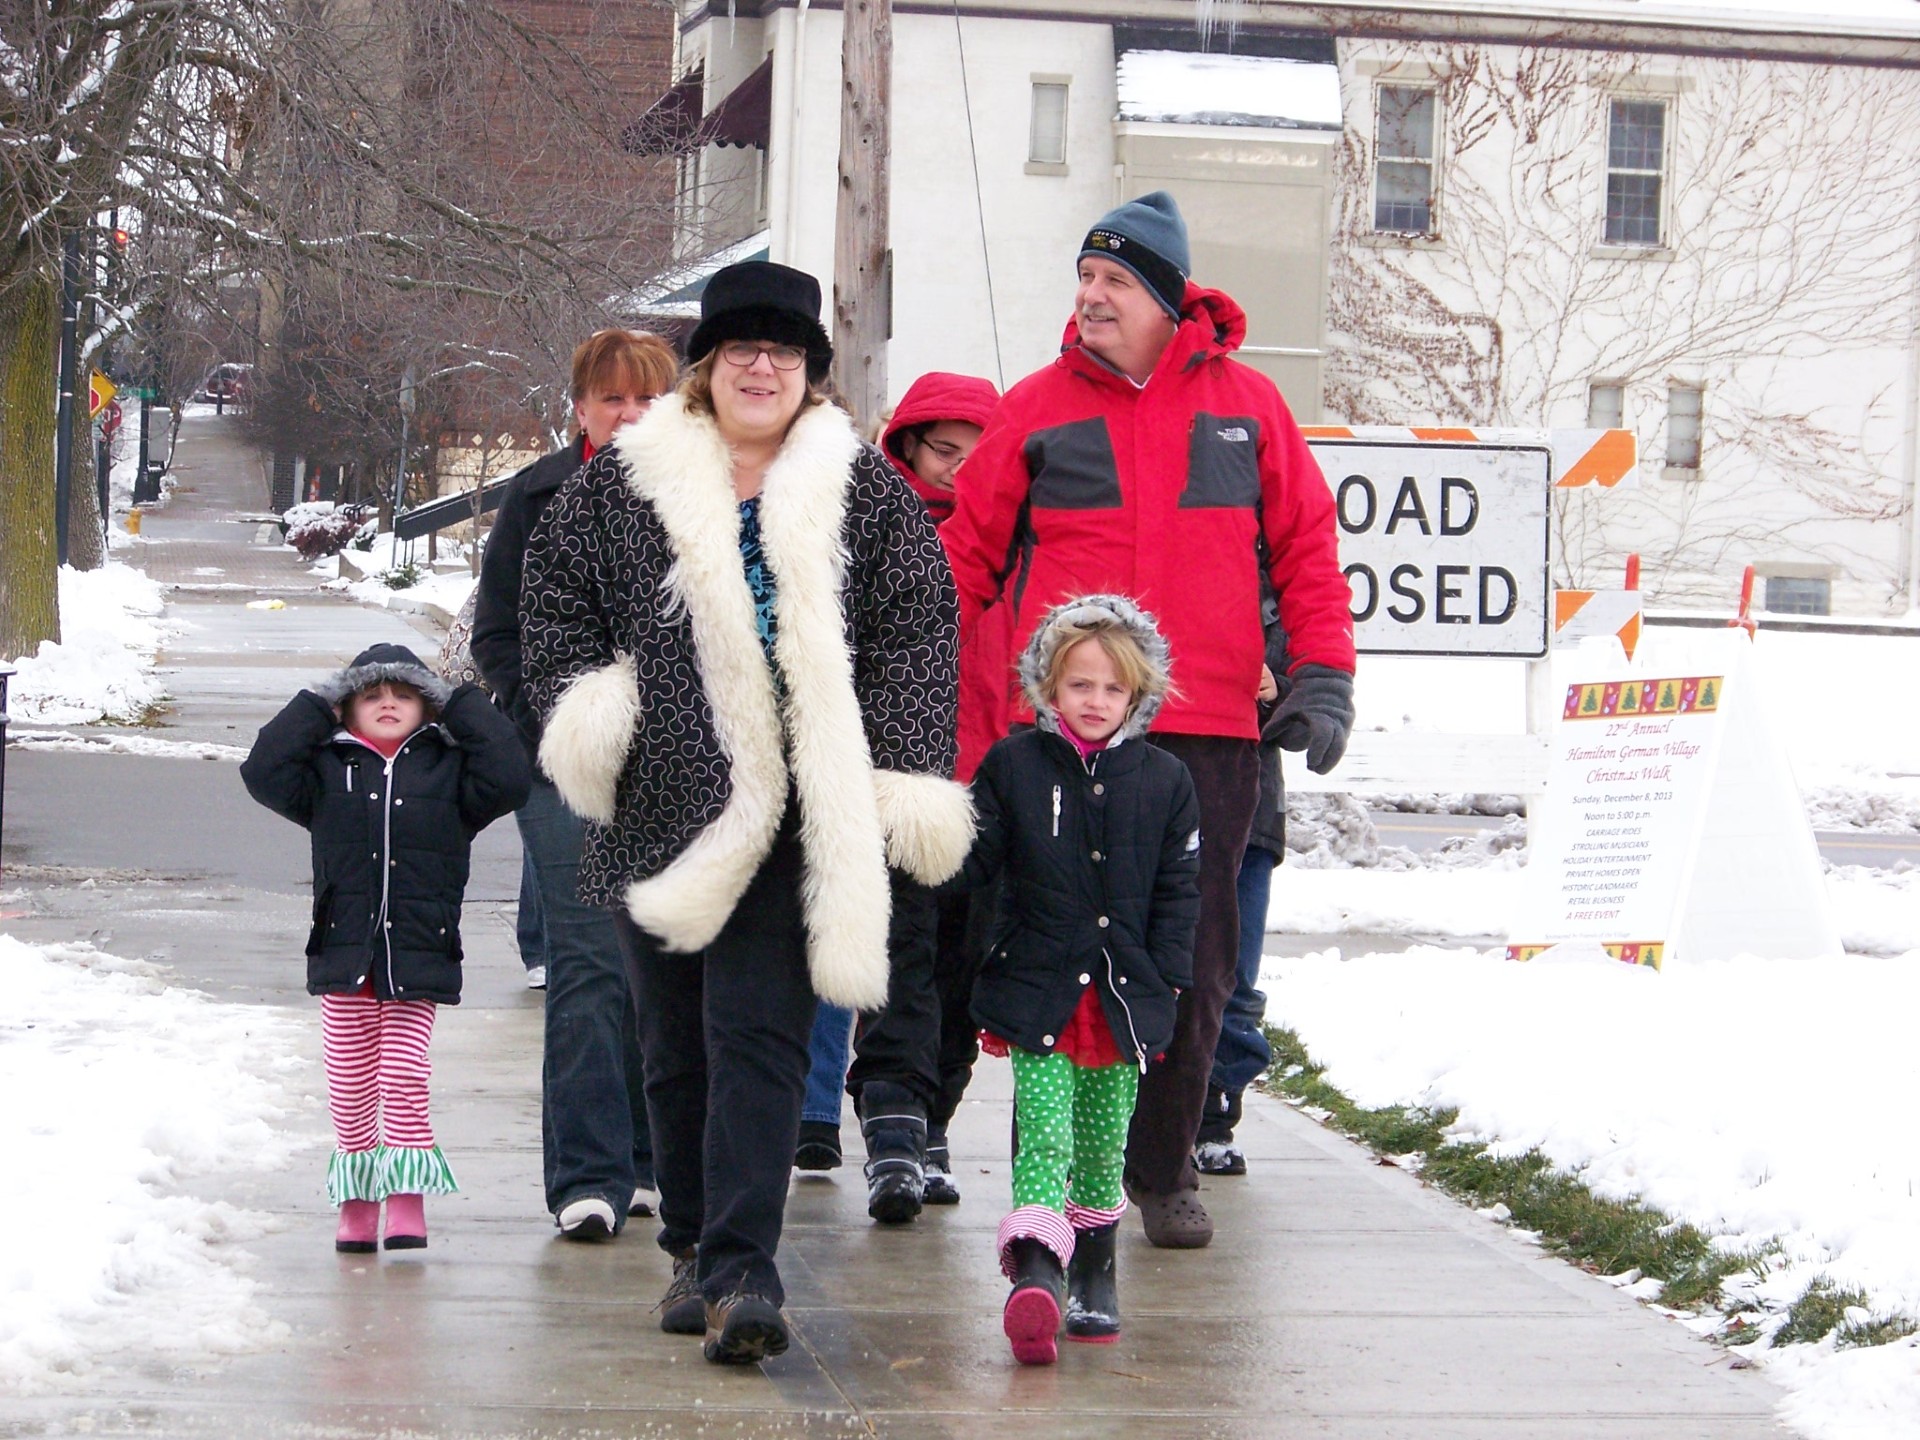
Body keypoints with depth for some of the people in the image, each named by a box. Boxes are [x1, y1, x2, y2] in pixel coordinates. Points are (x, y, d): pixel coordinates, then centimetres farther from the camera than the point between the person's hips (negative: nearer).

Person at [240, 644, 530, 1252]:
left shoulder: (448, 768, 9)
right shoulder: (328, 769, 9)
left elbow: (507, 779, -4)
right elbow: (264, 773, -2)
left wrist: (463, 704, 2)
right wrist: (316, 705, 2)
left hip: (419, 956, -1)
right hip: (344, 955, 1)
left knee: (404, 1077, -7)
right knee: (349, 1081, 5)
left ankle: (407, 1200, 0)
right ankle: (356, 1201, 15)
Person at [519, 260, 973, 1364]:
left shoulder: (864, 492, 6)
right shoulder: (623, 485, 8)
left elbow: (920, 630, 4)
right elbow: (557, 593, 15)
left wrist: (912, 773, -3)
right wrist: (584, 703, 0)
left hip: (798, 819, -2)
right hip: (664, 807, 3)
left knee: (759, 1036, -12)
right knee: (676, 1046, 11)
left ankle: (742, 1270, -15)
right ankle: (698, 1248, 26)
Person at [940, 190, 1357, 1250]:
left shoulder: (1243, 404, 8)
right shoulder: (1036, 408, 6)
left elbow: (1305, 546, 12)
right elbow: (968, 562, 9)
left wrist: (1323, 675, 2)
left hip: (1209, 733, 1)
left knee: (1192, 964, 5)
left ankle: (1164, 1172, 18)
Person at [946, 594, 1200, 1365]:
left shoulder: (1164, 780, 6)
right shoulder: (1012, 766, 1)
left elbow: (1178, 892, 8)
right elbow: (972, 862, 4)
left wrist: (1165, 983, 1)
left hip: (1124, 990, 2)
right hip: (1037, 986, -2)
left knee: (1104, 1142, 13)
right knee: (1042, 1135, -13)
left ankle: (1095, 1274, 26)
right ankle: (1034, 1273, -23)